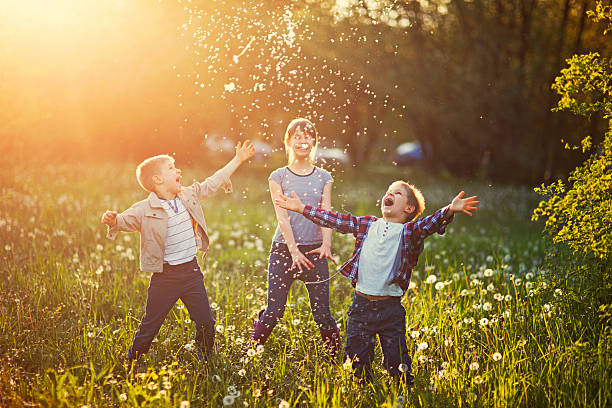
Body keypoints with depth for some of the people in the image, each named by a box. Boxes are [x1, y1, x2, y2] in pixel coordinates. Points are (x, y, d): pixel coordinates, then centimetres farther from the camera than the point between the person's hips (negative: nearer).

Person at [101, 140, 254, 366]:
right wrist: (111, 219, -41)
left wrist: (238, 159, 23)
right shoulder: (145, 210, -12)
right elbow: (123, 220, -17)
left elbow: (214, 181, 16)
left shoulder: (189, 196, 4)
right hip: (165, 276, -5)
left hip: (191, 271, 5)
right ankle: (130, 364, 21)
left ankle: (205, 363, 31)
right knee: (150, 326, 3)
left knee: (206, 323, 10)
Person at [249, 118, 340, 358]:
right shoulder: (279, 177, 4)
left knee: (322, 314, 1)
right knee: (274, 312, -2)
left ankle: (337, 357, 18)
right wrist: (294, 250, -16)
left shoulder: (323, 177, 10)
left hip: (314, 250, 1)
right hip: (284, 249, -1)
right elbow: (282, 216, -5)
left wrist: (326, 244, -16)